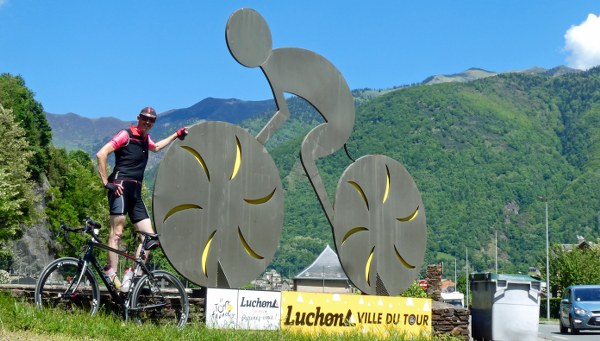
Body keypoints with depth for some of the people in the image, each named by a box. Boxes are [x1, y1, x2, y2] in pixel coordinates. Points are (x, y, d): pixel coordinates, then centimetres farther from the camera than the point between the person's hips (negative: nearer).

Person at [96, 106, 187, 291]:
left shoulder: (145, 139, 22)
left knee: (148, 236, 1)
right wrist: (106, 182, -14)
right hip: (121, 187, -8)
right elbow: (101, 154, -11)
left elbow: (156, 147, 48)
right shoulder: (126, 135, -2)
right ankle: (112, 274, -21)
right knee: (117, 231, -17)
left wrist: (177, 134, 48)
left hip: (136, 192, 8)